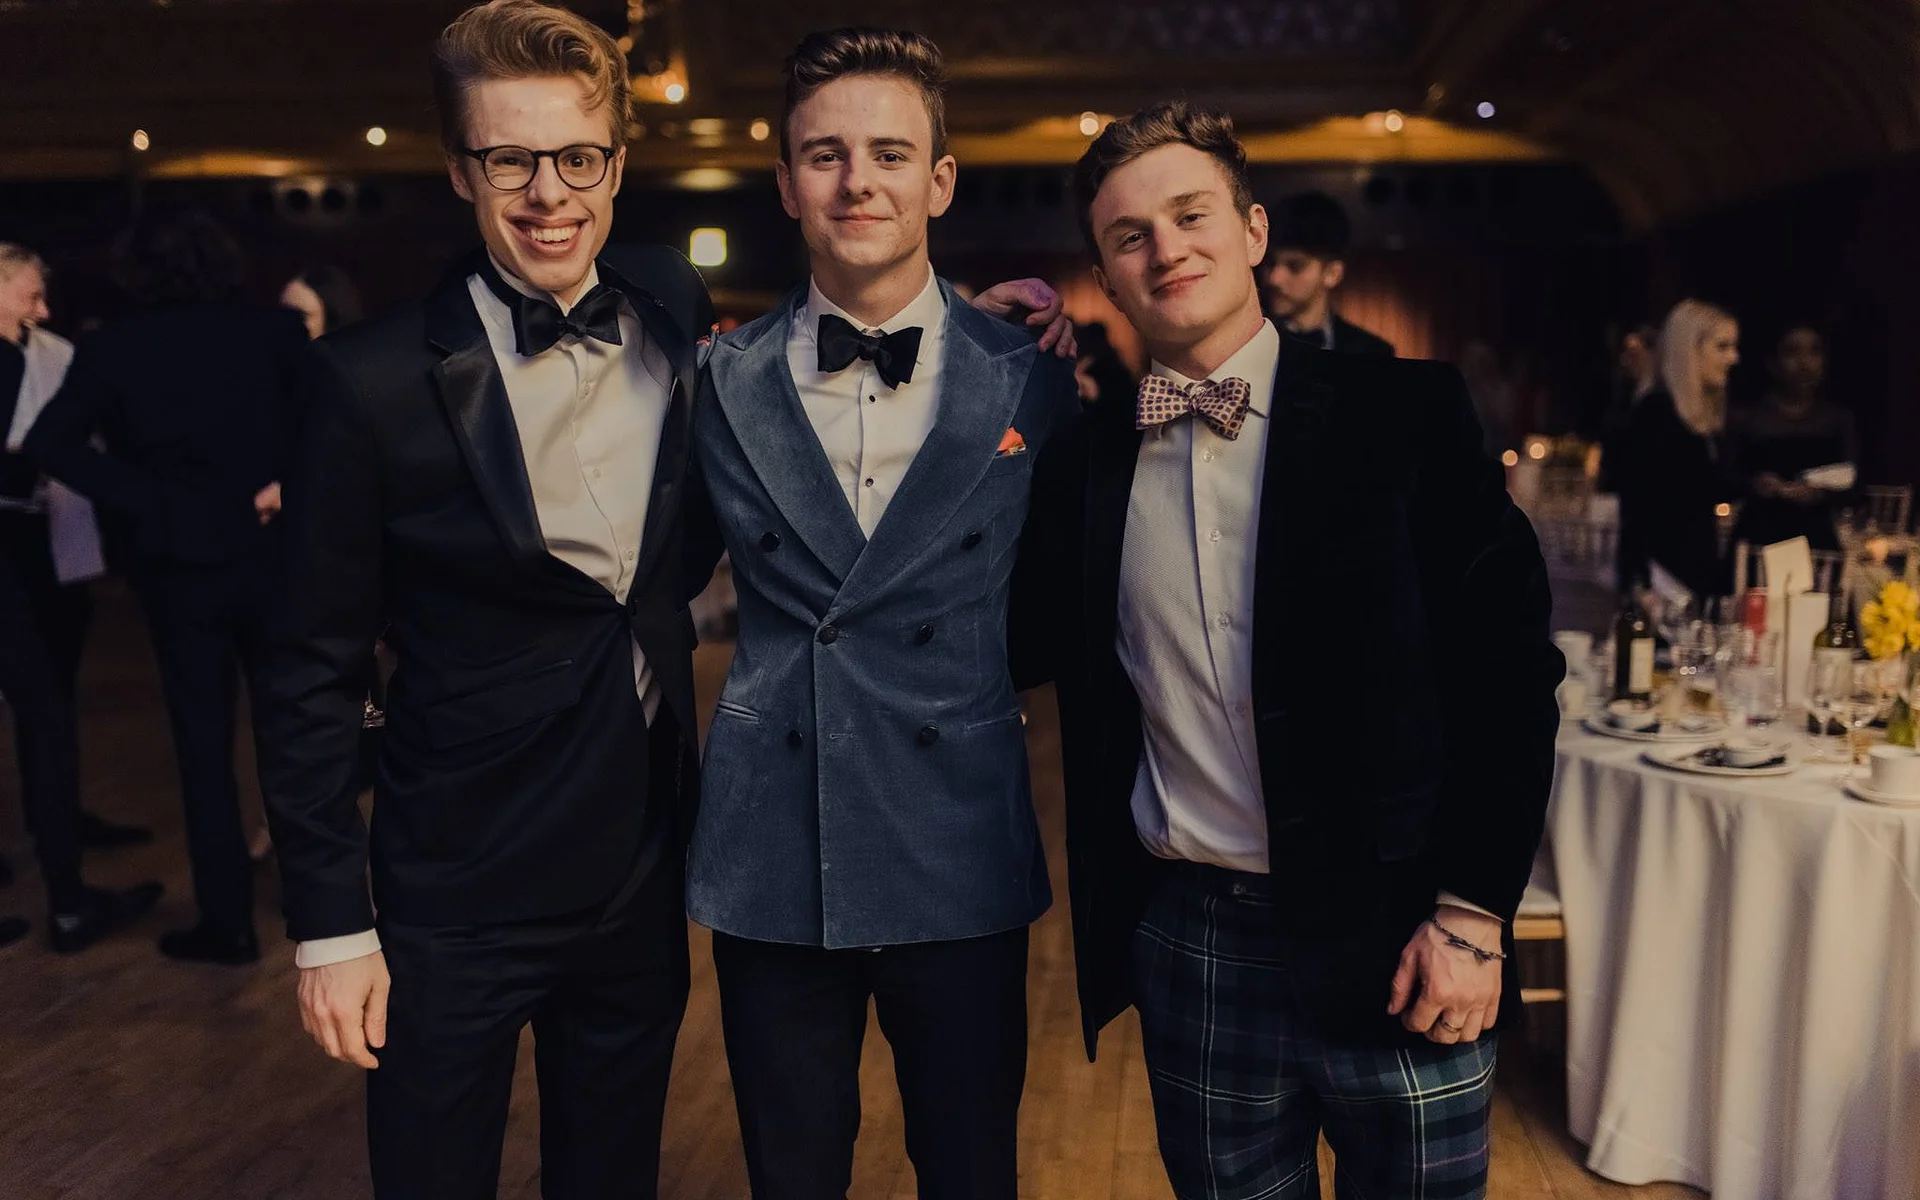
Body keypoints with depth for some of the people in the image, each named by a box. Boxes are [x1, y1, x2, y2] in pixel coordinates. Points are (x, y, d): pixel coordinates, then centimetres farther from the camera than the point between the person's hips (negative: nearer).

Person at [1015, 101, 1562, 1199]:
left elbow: (1511, 664, -7)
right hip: (1185, 937, 3)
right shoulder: (1087, 459, 6)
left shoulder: (1406, 414, -4)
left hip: (1391, 943, -2)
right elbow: (1024, 653, 7)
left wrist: (1473, 912, -11)